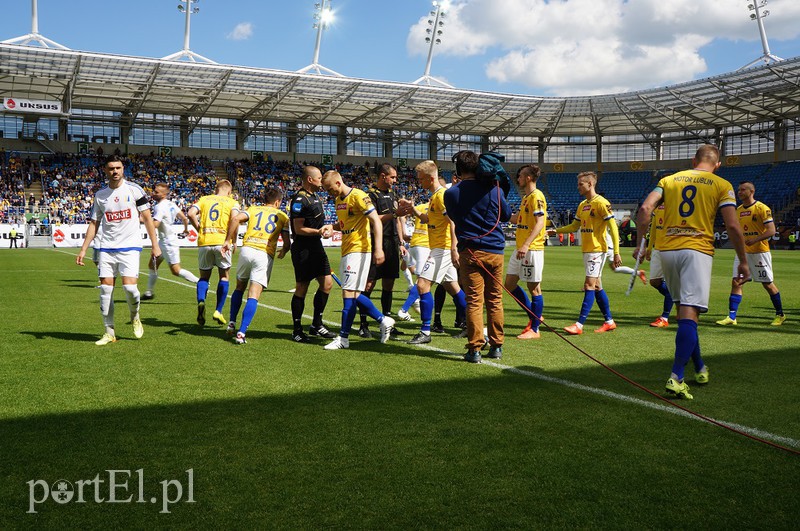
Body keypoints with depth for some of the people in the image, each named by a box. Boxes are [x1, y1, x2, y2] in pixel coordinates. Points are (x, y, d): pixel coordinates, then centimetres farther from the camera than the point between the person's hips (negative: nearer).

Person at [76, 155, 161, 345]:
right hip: (106, 248, 3)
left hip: (130, 247, -3)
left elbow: (147, 218, 1)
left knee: (129, 286, -15)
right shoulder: (100, 195, 9)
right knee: (106, 288, 0)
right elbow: (94, 224, 13)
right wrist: (83, 249, 6)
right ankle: (109, 332, 10)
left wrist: (155, 245, -4)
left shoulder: (134, 190, 0)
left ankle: (135, 316, 16)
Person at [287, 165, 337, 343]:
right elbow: (299, 229, -18)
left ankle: (316, 325, 18)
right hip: (303, 248, -9)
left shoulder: (314, 197, 15)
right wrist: (319, 231, -27)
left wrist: (327, 226, 5)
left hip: (316, 246, 9)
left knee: (327, 283, 7)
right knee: (301, 288, -2)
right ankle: (297, 330, 9)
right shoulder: (299, 200, -15)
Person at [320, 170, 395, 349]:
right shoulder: (339, 200, 15)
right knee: (353, 294, 8)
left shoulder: (358, 196, -13)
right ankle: (383, 320, 21)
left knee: (349, 292, -10)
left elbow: (376, 221, -17)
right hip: (347, 251, 10)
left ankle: (343, 338, -5)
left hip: (359, 250, -9)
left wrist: (378, 249, -24)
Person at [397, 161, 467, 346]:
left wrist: (454, 249, -30)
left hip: (443, 248, -11)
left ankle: (425, 331, -11)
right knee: (452, 287, 16)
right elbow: (428, 219, 27)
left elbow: (453, 222, -23)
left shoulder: (441, 194, -15)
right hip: (439, 248, 11)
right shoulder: (434, 196, 16)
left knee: (422, 284, -14)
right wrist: (413, 209, 11)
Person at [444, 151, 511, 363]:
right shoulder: (493, 189, 1)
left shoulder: (451, 193, -2)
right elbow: (506, 215, 15)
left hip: (470, 252, -2)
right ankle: (496, 346, 17)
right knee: (495, 300, 11)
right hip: (495, 251, 2)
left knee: (474, 302, -1)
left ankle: (475, 349, -4)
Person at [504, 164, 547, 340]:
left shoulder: (537, 196, -12)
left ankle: (534, 329, 7)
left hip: (532, 249, -10)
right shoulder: (526, 197, 17)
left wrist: (526, 245, -31)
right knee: (510, 284, 11)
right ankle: (534, 316, 23)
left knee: (534, 287, -2)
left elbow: (540, 223, -22)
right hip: (520, 249, 10)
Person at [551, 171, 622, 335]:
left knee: (589, 286, -11)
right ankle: (609, 322, 21)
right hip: (586, 250, 9)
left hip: (597, 250, -9)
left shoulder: (601, 203, -11)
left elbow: (613, 228, -13)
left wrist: (616, 252, -17)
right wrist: (555, 231, 10)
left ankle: (579, 325, -13)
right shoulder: (582, 205, 14)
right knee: (597, 286, 12)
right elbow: (574, 226, 23)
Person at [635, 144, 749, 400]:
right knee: (689, 313, -9)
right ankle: (676, 379, -18)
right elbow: (733, 227, -3)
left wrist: (640, 244, 5)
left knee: (685, 310, 17)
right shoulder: (722, 186, 5)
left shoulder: (669, 180, 13)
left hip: (667, 249, 4)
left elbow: (645, 209, 0)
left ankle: (700, 369, 29)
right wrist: (743, 262, 5)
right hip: (697, 251, -4)